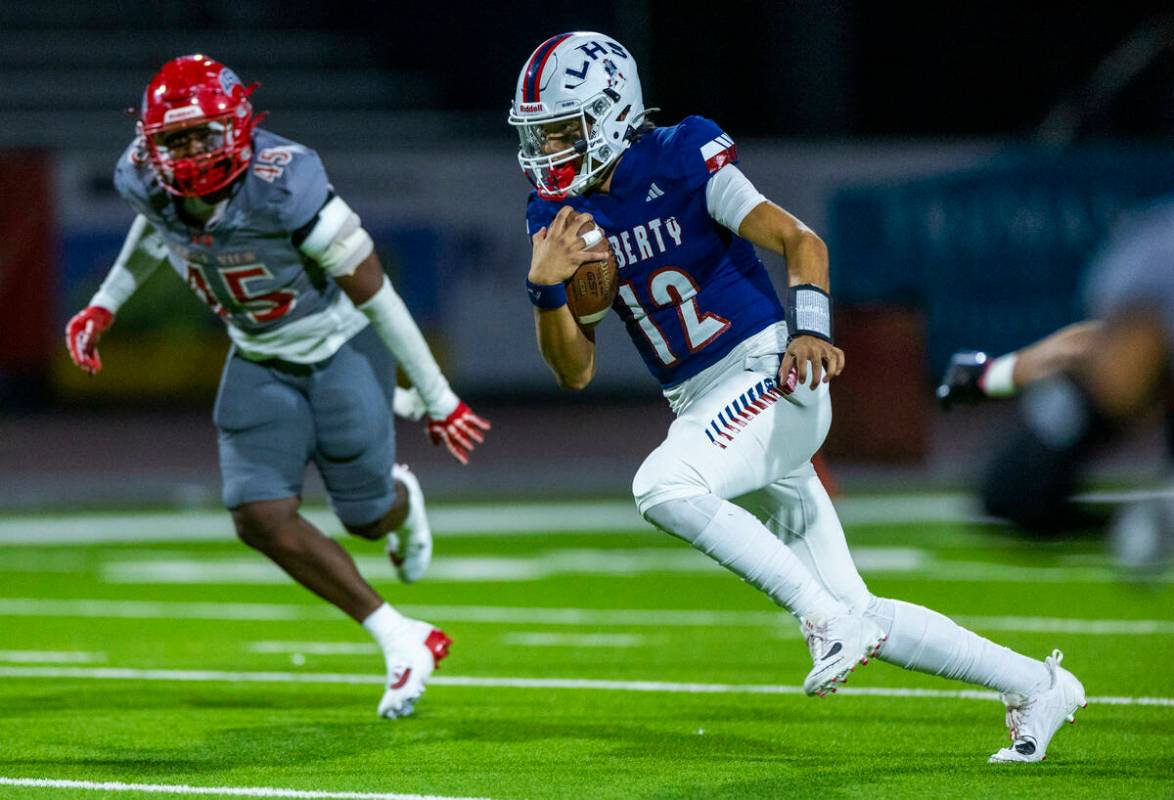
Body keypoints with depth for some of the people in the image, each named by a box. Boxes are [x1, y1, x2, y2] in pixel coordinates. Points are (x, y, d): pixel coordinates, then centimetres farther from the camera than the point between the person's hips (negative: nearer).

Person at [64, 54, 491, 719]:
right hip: (260, 359, 5)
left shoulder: (284, 185, -34)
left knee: (365, 516, 5)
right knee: (262, 518, -11)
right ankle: (402, 640, 0)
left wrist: (439, 402, -19)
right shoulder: (146, 180, -17)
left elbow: (374, 294, -25)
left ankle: (402, 501, 46)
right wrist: (104, 306, 10)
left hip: (341, 346, -5)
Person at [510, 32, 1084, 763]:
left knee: (663, 487, -33)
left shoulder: (680, 162, -11)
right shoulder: (561, 215, 7)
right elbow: (576, 372, 6)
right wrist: (546, 289, -12)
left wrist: (812, 329, -36)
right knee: (854, 613, 7)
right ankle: (1037, 686, 20)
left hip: (771, 380, -7)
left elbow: (801, 240, -19)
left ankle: (832, 619, -24)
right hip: (705, 410, 7)